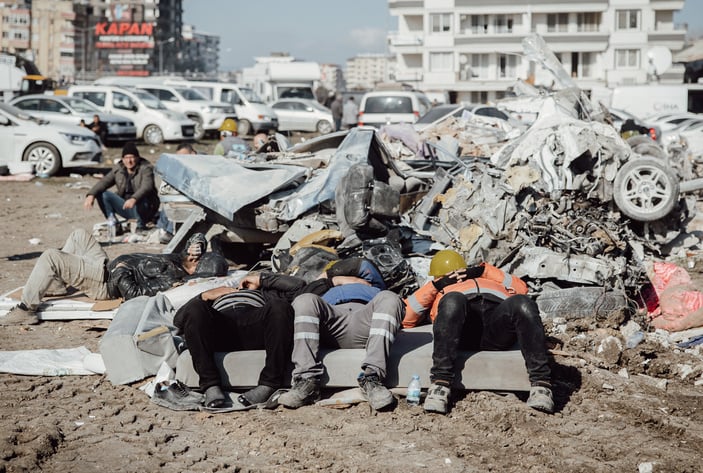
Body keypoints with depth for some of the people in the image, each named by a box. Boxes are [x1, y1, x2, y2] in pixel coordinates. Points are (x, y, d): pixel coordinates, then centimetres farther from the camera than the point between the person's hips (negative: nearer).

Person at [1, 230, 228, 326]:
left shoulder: (171, 279, -29)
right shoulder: (182, 261, -5)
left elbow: (135, 293, -33)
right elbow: (199, 237, 11)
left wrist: (120, 271, -22)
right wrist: (196, 244, -10)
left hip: (106, 281, -10)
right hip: (107, 265, 10)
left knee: (50, 257, -20)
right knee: (78, 235, 23)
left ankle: (26, 309, -6)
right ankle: (57, 285, 31)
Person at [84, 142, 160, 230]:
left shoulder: (146, 169, -12)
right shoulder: (117, 169, 3)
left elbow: (146, 187, -30)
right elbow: (104, 182, -10)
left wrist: (134, 199, -50)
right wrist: (91, 195, -30)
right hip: (126, 207, 5)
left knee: (139, 202, -41)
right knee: (102, 194, -13)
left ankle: (141, 226, -13)